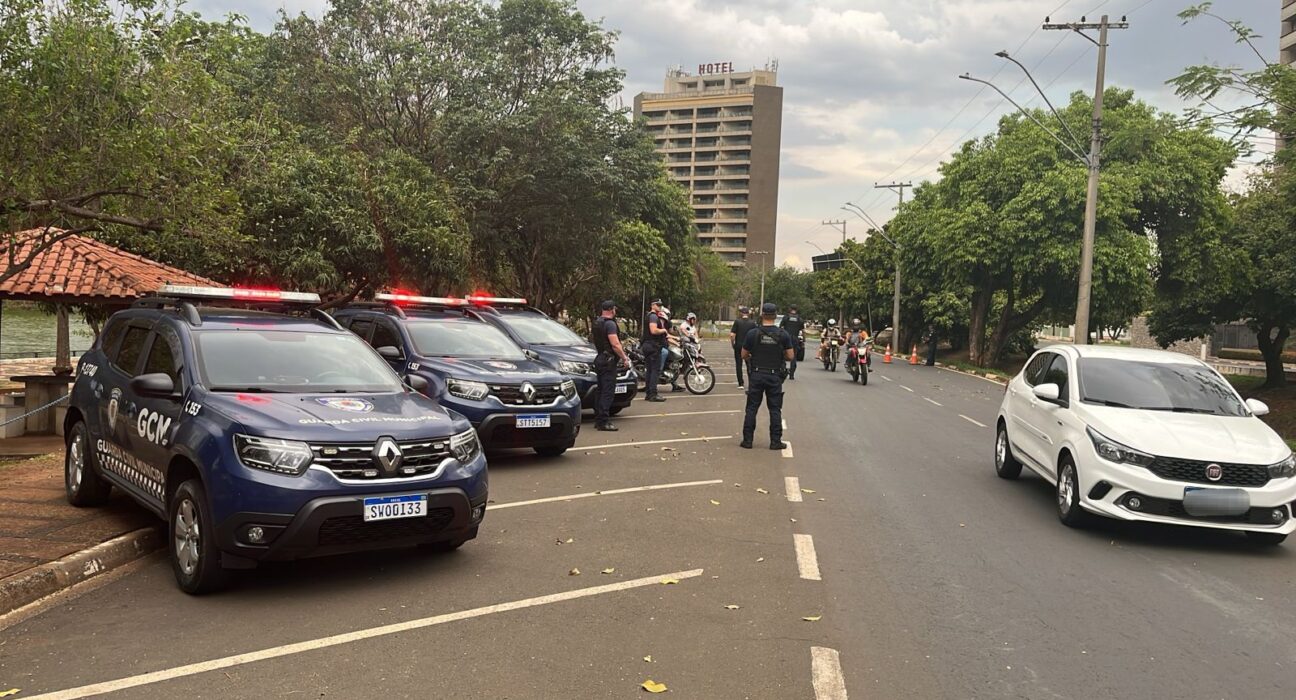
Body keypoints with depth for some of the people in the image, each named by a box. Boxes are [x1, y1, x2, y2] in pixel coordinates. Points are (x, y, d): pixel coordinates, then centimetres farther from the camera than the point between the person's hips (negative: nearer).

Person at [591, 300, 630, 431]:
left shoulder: (597, 323, 15)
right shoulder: (610, 323, -15)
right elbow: (615, 344, -22)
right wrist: (624, 358, -12)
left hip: (600, 359, 10)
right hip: (609, 361, -10)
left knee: (602, 391, 15)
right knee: (608, 392, -9)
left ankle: (599, 420, 18)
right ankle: (603, 421, -11)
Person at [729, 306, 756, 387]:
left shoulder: (737, 322, -6)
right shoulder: (752, 323, -1)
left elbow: (732, 335, -12)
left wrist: (733, 344, 2)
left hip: (738, 346, -1)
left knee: (739, 365, 7)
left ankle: (741, 383, 6)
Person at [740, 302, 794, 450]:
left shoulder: (752, 333, -6)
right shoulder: (783, 334, -5)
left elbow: (744, 355, 0)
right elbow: (791, 356, -1)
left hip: (757, 375, 0)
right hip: (775, 376, 0)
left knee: (752, 408, 7)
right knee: (775, 409, 7)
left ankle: (747, 440, 9)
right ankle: (775, 441, 7)